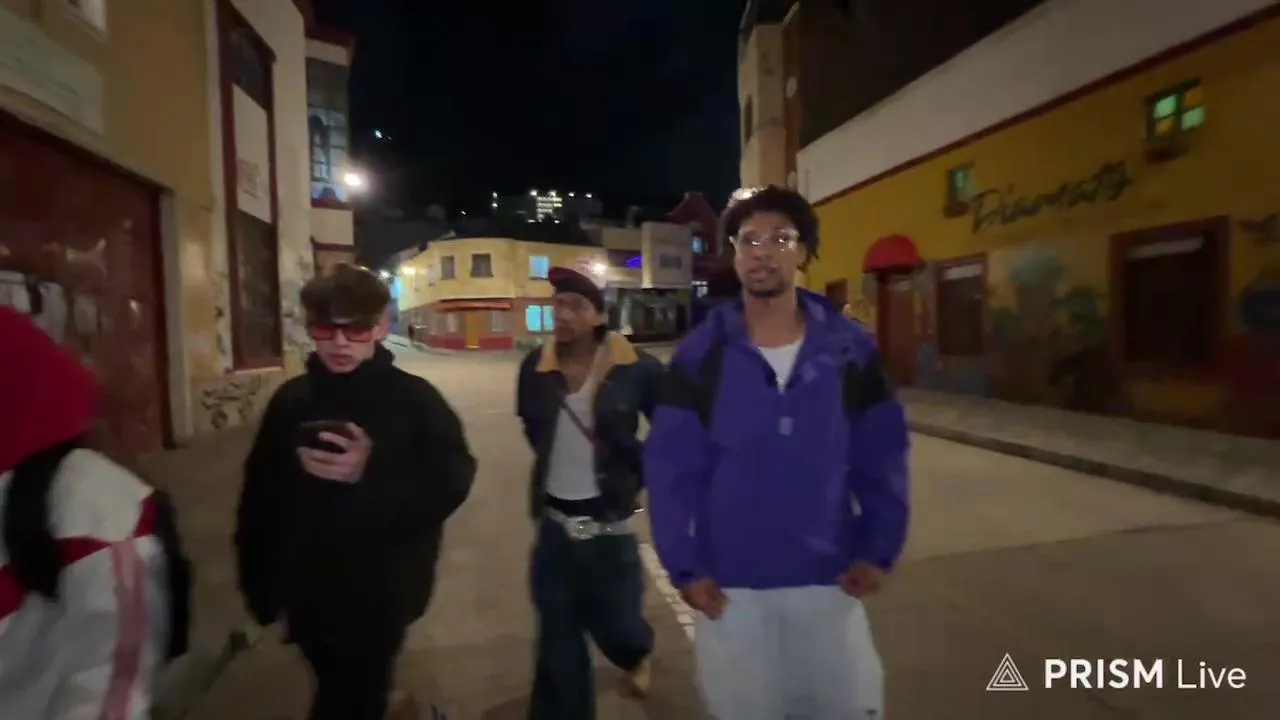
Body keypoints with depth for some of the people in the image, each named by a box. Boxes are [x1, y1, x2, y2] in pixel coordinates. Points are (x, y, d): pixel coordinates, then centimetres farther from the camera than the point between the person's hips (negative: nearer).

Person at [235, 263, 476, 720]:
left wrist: (372, 474, -31)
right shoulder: (291, 400, -2)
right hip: (309, 595, 4)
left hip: (381, 598, -3)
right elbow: (259, 494, 1)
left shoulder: (415, 399, -13)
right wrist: (260, 584, 3)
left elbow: (451, 485, -18)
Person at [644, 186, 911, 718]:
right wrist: (683, 567, -12)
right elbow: (670, 469, -9)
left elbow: (882, 458, 1)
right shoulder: (700, 355, -8)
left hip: (829, 582, 1)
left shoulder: (850, 350, -4)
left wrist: (878, 551, -6)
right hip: (730, 587, -1)